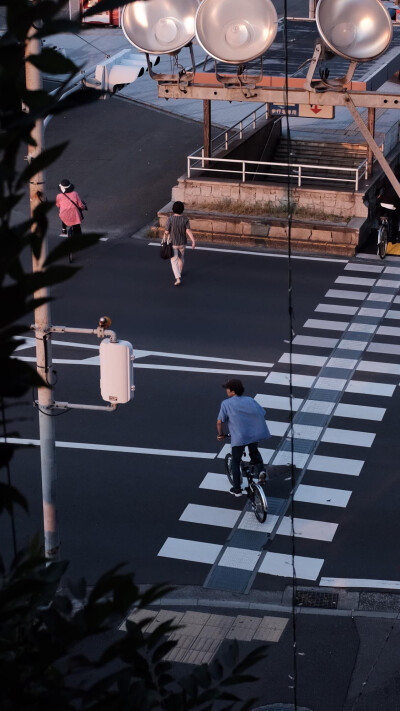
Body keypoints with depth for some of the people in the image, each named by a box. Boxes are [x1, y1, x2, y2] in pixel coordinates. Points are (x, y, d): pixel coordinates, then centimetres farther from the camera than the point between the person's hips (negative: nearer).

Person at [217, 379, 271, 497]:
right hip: (254, 434, 4)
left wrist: (220, 434, 12)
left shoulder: (226, 403, 1)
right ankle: (261, 469, 6)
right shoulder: (250, 400, 12)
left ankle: (237, 490, 19)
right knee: (254, 452, 32)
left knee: (235, 462, 15)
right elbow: (262, 414, 9)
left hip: (238, 438, -3)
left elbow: (220, 421, -4)